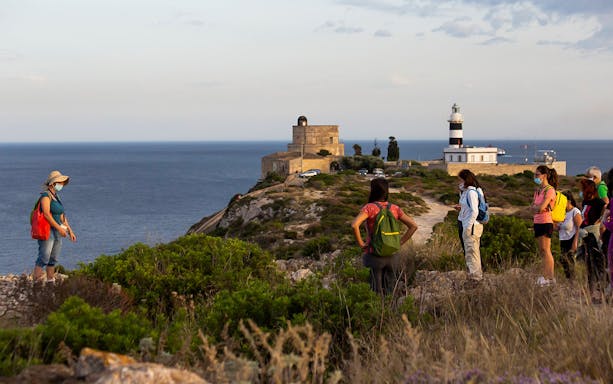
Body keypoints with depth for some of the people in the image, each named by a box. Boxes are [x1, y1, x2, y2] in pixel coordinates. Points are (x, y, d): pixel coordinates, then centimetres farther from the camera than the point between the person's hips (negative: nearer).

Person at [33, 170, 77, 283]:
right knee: (43, 259, -13)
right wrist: (60, 228, -20)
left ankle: (51, 281, 14)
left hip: (57, 232, 9)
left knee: (53, 259, 9)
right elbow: (47, 214, -19)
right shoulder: (45, 196, -10)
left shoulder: (56, 197, 16)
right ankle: (36, 281, -13)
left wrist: (70, 231, 15)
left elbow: (62, 216, 19)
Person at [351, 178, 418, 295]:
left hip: (375, 256, -4)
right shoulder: (394, 208, 1)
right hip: (391, 257, 4)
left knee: (376, 294, 4)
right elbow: (413, 226, 1)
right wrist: (399, 242, 4)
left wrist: (360, 243, -15)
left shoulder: (369, 208, -13)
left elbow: (354, 225, -28)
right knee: (388, 292, 15)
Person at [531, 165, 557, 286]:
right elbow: (532, 207, 14)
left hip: (546, 222, -9)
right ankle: (545, 276, 9)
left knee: (546, 250, -10)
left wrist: (535, 207, 1)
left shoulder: (549, 190, -11)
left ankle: (550, 277, -9)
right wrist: (537, 207, -7)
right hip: (537, 222, 9)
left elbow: (541, 207, -19)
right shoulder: (538, 190, 17)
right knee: (541, 251, 7)